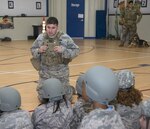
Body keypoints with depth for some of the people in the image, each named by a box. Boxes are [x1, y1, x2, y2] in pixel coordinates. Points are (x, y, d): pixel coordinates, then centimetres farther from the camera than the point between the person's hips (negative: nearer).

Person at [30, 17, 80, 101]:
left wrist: (63, 50, -25)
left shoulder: (65, 38, -13)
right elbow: (33, 50, 8)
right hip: (45, 74, 2)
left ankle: (70, 89, 45)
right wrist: (38, 50, -15)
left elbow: (76, 51, -10)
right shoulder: (40, 38, -5)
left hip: (61, 74, -2)